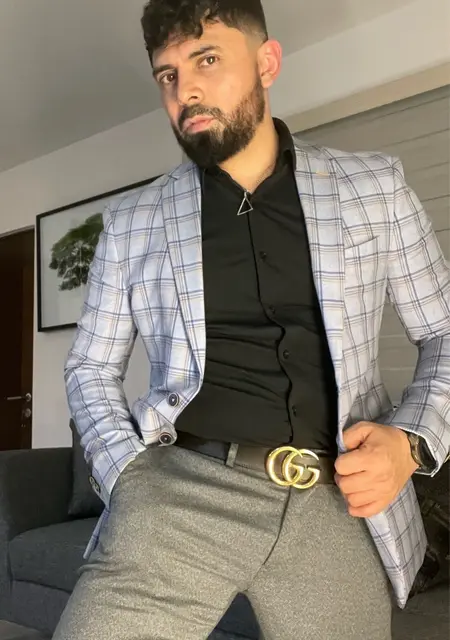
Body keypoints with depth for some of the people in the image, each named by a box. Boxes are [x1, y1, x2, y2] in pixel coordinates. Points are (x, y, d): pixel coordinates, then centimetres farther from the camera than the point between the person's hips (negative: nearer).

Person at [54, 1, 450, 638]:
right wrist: (128, 476, -2)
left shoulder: (374, 185, 8)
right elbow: (90, 368, 14)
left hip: (338, 506, 1)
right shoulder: (132, 221, 9)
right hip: (181, 489, 0)